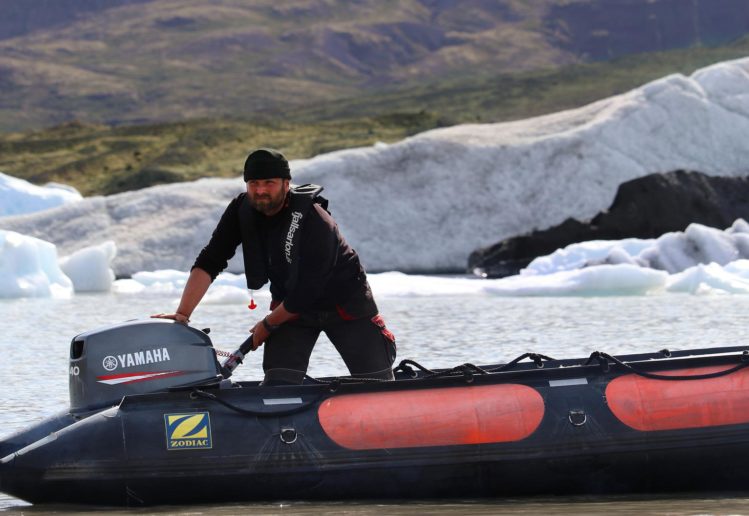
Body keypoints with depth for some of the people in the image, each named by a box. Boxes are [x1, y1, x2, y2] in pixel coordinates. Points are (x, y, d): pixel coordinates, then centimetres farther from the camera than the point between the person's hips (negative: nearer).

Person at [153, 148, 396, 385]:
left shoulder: (315, 222, -28)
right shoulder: (241, 210, -13)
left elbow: (306, 292, -25)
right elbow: (210, 262, -14)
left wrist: (268, 325, -14)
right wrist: (183, 313, -24)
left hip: (345, 301, -4)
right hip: (290, 304, 4)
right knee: (278, 385, -14)